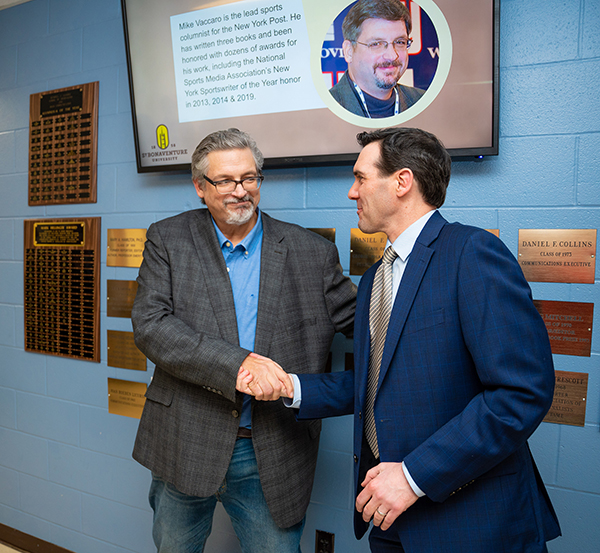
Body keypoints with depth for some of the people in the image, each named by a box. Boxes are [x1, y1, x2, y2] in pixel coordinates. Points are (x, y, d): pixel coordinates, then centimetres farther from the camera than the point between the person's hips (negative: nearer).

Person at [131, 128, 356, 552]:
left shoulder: (312, 253, -2)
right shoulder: (168, 240, -2)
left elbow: (364, 320, 3)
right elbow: (150, 325, -14)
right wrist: (235, 363, -26)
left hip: (274, 457, 0)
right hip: (185, 446, 1)